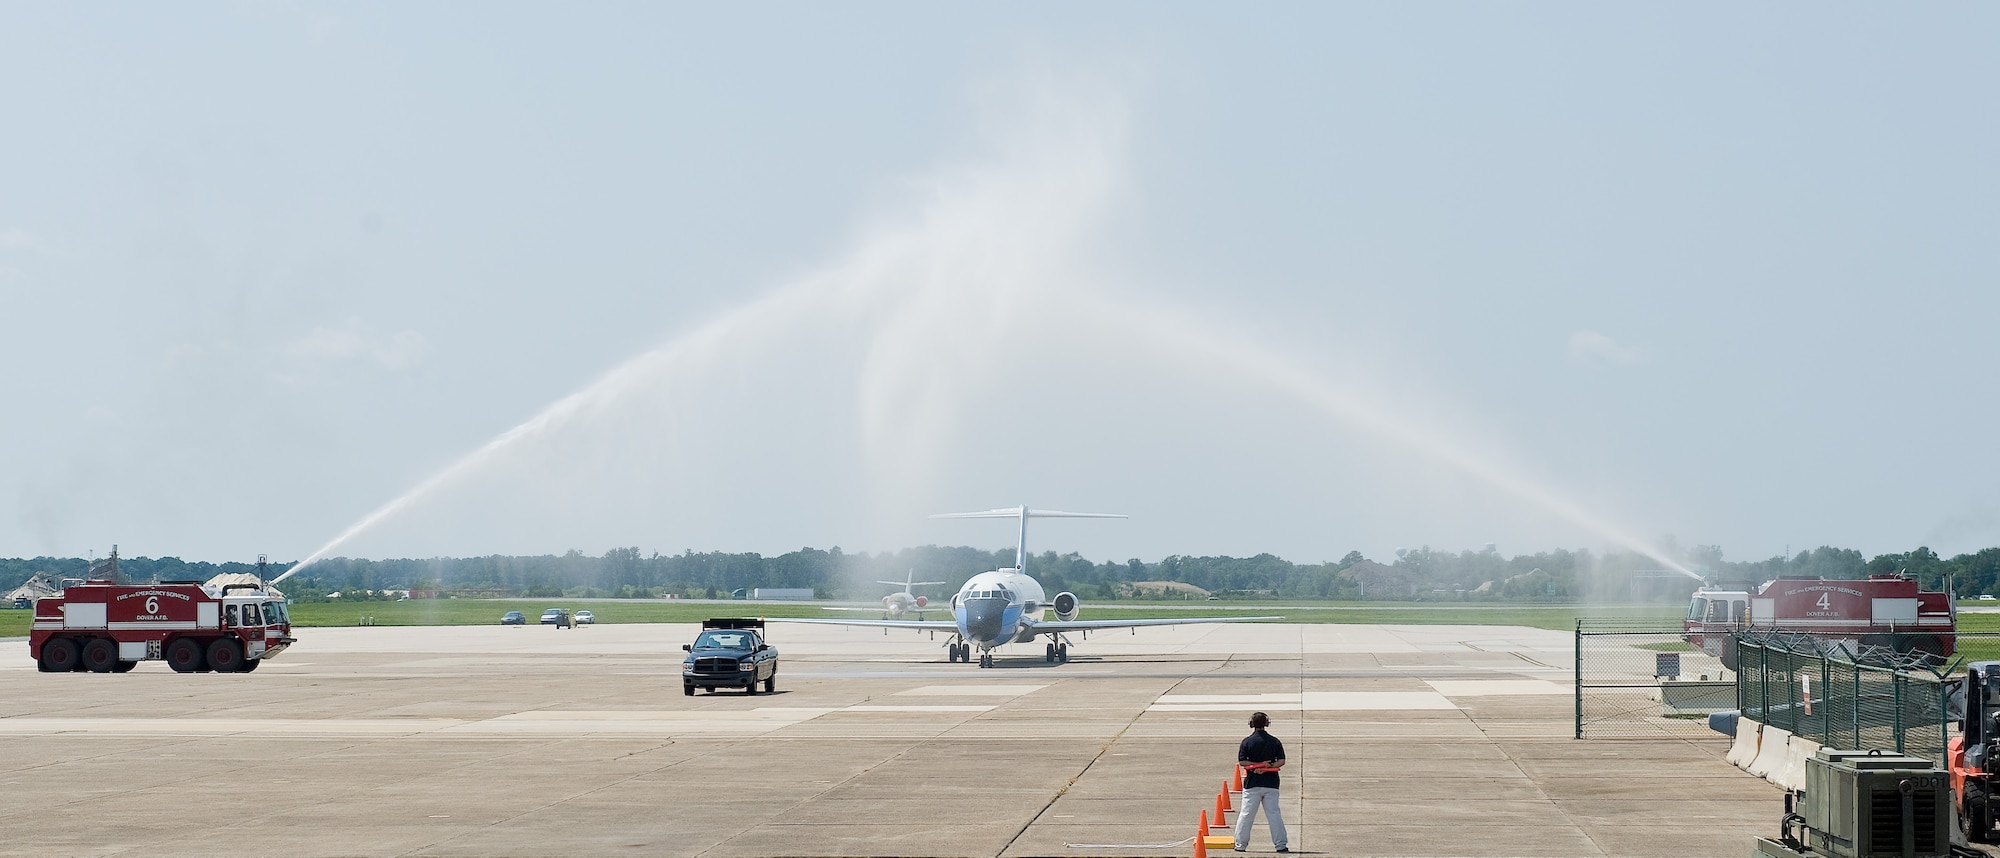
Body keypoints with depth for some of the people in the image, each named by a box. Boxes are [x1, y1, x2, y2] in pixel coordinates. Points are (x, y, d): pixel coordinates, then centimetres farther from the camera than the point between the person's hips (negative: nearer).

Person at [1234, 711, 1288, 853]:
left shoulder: (1247, 741, -3)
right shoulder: (1275, 741, 2)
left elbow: (1242, 762, -8)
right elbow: (1281, 761, -3)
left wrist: (1257, 765, -8)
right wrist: (1267, 766, -9)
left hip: (1252, 783, -2)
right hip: (1271, 783, 2)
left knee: (1246, 814, 5)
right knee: (1274, 814, 3)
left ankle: (1241, 844, 6)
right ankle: (1281, 845, -1)